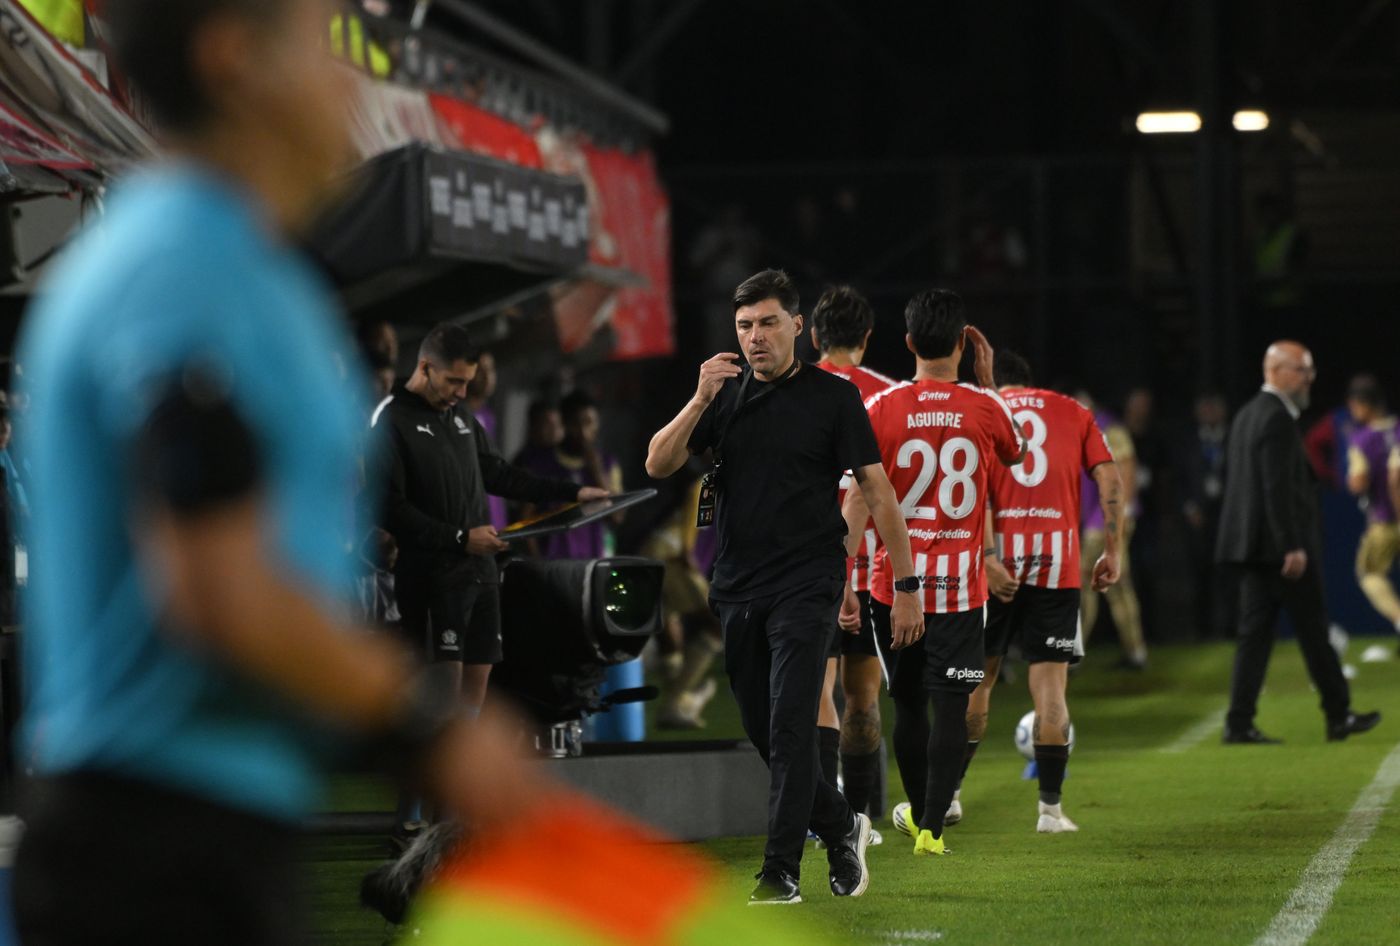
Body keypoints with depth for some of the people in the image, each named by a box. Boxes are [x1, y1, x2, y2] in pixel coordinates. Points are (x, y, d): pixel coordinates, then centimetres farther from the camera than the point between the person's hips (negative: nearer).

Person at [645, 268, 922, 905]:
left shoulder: (833, 398, -2)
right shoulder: (725, 395, 9)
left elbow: (878, 493, -2)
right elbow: (657, 465, -1)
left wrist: (907, 588, -5)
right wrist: (699, 400, -15)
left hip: (806, 588, -5)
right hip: (737, 590, 5)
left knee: (789, 728, -12)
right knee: (762, 731, 11)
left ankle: (781, 872, -10)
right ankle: (841, 827, 30)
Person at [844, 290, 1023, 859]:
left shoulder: (882, 408, -6)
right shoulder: (984, 406, -4)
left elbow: (860, 498, -7)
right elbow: (1015, 454, 19)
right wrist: (988, 382, 20)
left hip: (896, 580, 1)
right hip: (960, 584, -1)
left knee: (908, 704, 15)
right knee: (950, 705, 0)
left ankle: (918, 813, 31)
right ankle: (932, 827, -7)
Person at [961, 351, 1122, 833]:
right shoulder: (1073, 413, 13)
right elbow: (1110, 481, 4)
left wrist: (987, 557, -12)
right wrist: (1112, 553, 7)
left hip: (1000, 563, 0)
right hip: (1057, 565, 1)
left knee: (977, 676, 11)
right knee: (1050, 686, 0)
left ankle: (948, 790, 16)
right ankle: (1050, 807, -4)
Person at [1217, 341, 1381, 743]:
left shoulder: (1246, 415, 15)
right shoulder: (1278, 419, -15)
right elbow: (1278, 488, -21)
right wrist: (1293, 547, -22)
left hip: (1252, 544, 9)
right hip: (1281, 544, -9)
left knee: (1254, 633, 6)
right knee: (1313, 631, 1)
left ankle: (1240, 723, 1)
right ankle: (1339, 716, 10)